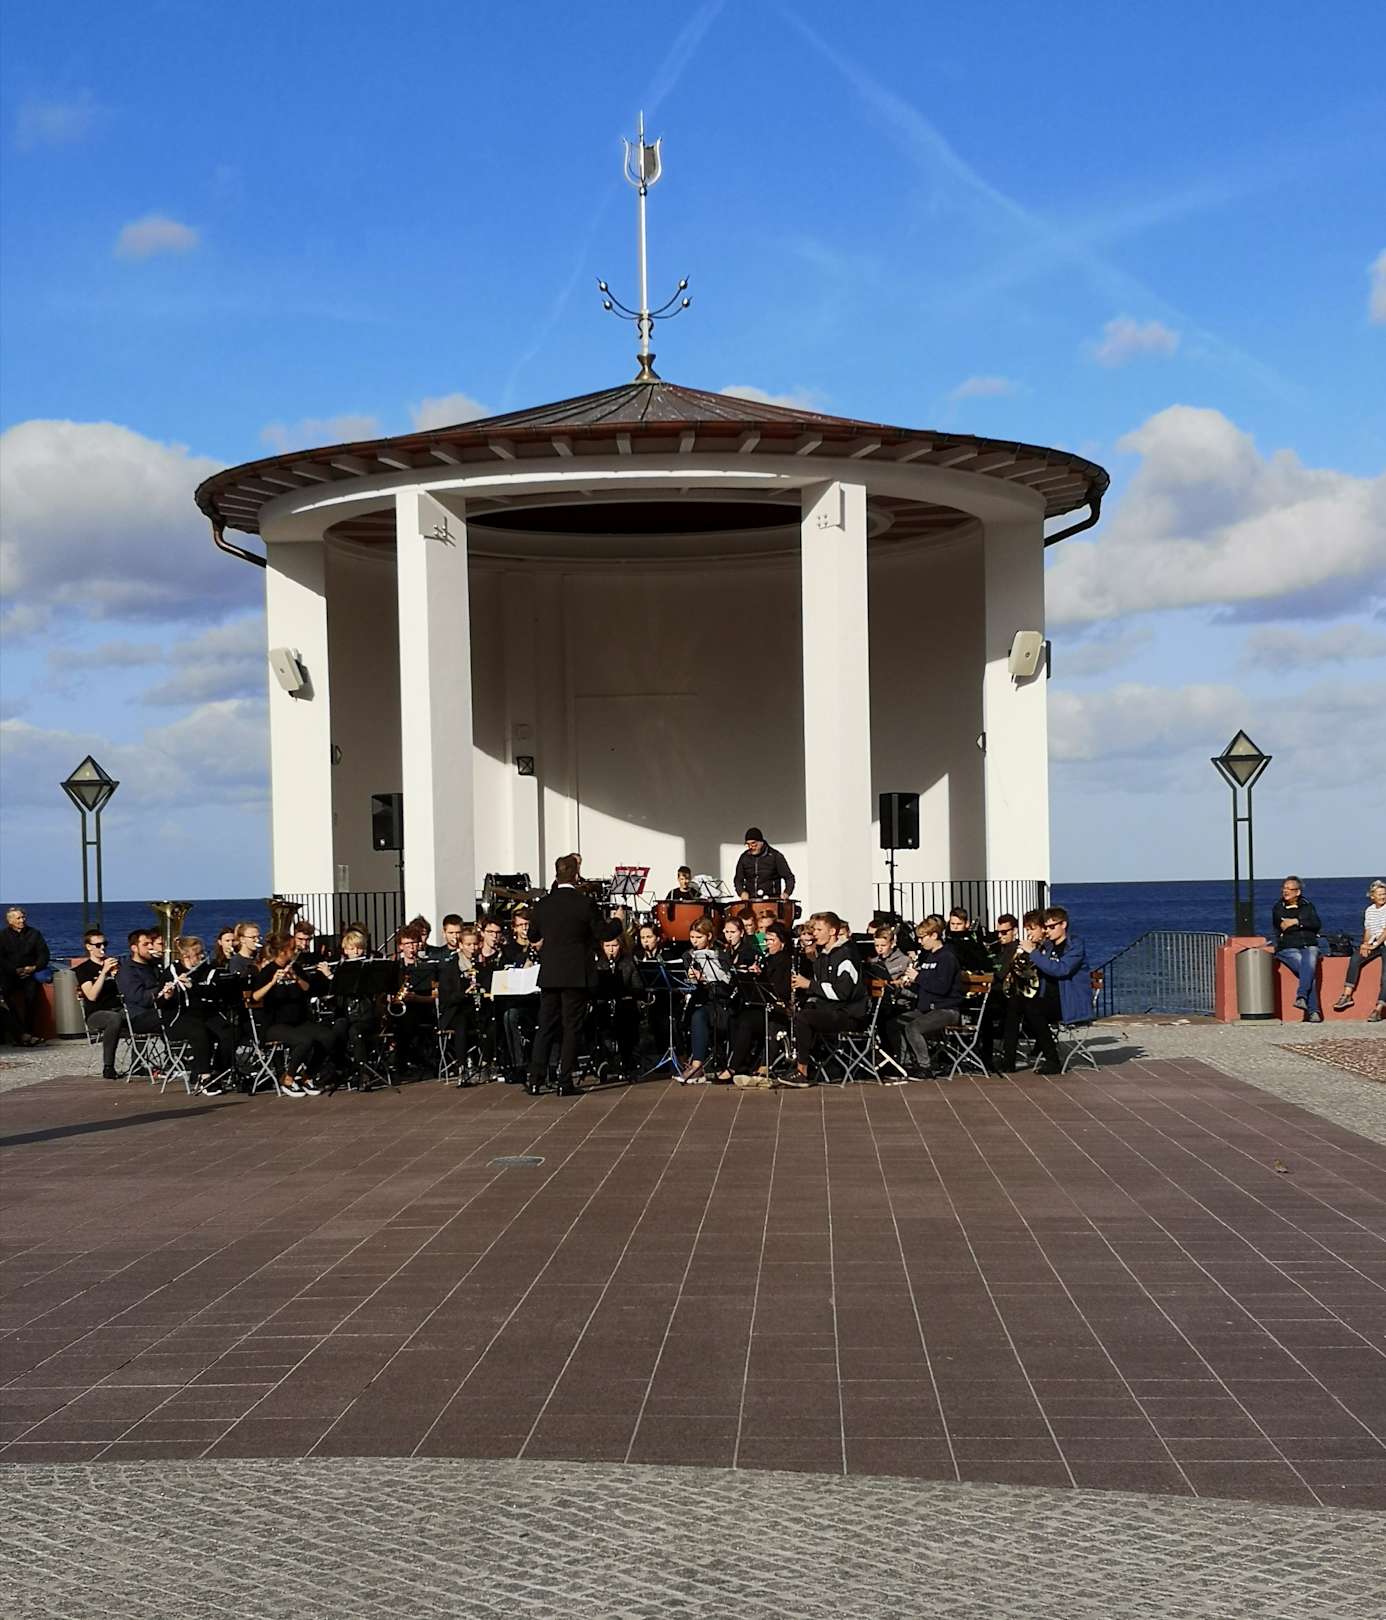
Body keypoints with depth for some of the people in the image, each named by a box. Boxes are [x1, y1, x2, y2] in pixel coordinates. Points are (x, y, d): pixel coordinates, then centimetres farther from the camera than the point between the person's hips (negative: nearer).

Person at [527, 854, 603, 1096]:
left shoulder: (543, 904, 1)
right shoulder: (586, 903, -10)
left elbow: (533, 936, 13)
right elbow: (601, 934, -6)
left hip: (549, 974, 3)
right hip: (577, 975, -3)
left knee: (545, 1028, 9)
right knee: (571, 1028, 2)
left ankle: (535, 1081, 7)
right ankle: (565, 1082, 0)